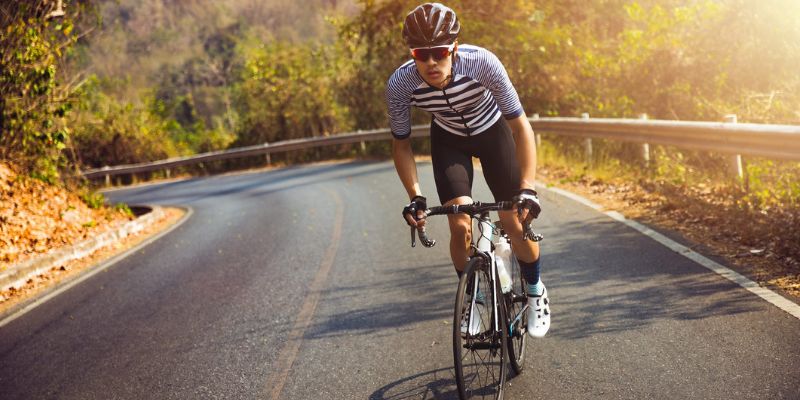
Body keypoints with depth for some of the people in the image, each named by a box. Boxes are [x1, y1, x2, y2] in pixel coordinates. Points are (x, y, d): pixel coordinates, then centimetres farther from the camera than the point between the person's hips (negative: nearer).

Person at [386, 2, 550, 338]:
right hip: (448, 140, 1)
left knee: (514, 222, -8)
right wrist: (415, 197, -25)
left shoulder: (482, 63, -37)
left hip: (492, 131, -1)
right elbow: (401, 144, -14)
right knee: (460, 226, -13)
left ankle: (536, 292, 20)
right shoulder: (400, 84, -31)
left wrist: (527, 189, -39)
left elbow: (521, 127, -31)